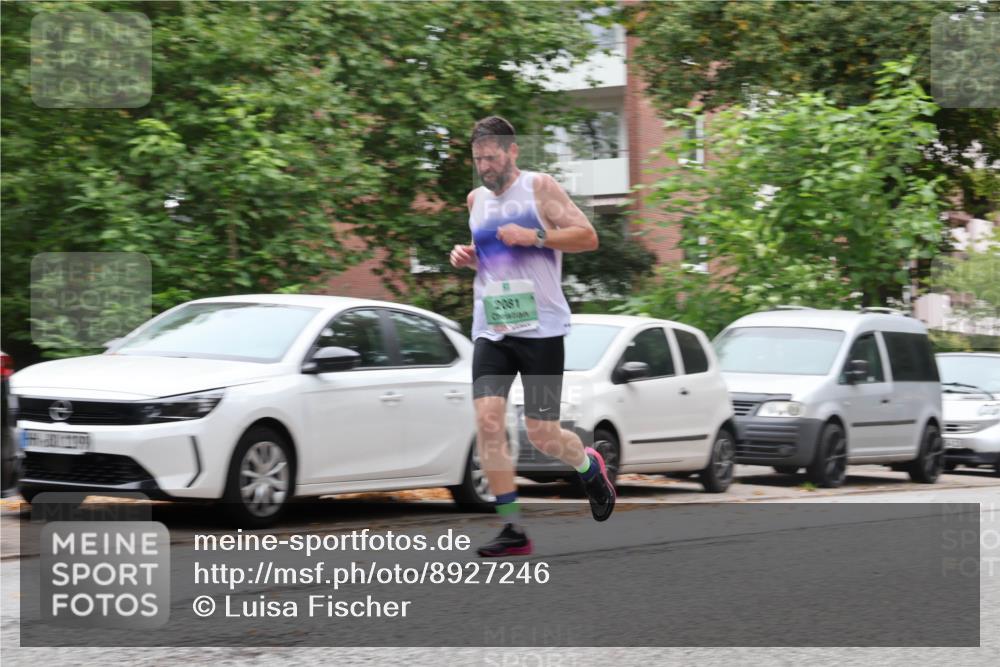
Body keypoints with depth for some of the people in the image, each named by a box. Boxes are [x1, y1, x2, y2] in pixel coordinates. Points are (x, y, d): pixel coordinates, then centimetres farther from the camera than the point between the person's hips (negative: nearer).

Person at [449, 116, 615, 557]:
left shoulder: (539, 188, -3)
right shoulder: (476, 200, 14)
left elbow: (588, 237, -6)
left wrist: (535, 236, -18)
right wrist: (467, 256, 8)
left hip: (539, 327, -5)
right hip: (490, 330, 5)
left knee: (542, 433, -3)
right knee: (487, 420, -13)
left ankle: (590, 467, 32)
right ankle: (513, 530, -8)